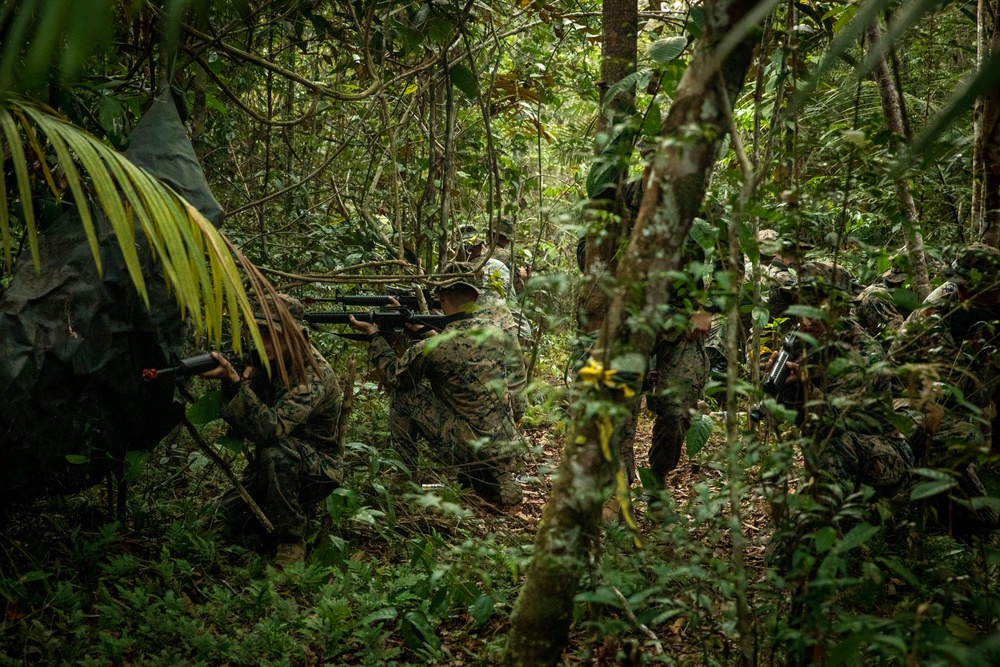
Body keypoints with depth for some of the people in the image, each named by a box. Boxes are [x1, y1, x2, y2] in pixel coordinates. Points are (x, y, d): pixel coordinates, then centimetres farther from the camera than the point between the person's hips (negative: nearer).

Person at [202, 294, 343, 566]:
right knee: (228, 513, -3)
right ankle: (295, 509, 20)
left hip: (319, 469, -8)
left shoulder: (315, 375, -27)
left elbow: (271, 428, -39)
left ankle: (292, 543, -20)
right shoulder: (268, 360, -3)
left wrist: (235, 382, -43)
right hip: (273, 465, 8)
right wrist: (228, 378, -24)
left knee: (276, 452, -36)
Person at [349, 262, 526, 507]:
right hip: (510, 449, 6)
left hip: (468, 451, -6)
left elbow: (394, 377, 6)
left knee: (405, 392, 7)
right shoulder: (502, 334, 2)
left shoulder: (432, 348, -14)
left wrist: (373, 334, 16)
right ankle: (496, 479, 27)